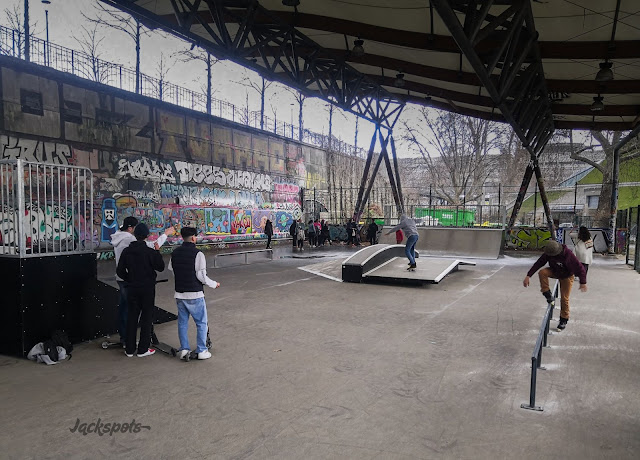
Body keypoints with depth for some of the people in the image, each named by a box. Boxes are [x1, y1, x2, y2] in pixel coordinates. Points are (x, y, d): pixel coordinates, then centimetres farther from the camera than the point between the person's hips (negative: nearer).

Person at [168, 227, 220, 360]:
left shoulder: (175, 253, 4)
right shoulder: (197, 254, -15)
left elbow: (172, 272, 9)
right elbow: (201, 276, -16)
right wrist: (214, 284, -1)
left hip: (179, 294, 6)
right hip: (195, 294, -6)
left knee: (182, 322, 16)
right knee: (201, 323, 6)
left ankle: (184, 349, 20)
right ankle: (201, 351, 10)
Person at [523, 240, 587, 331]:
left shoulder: (568, 255, -35)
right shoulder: (548, 253, -24)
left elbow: (580, 268, -29)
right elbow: (538, 263, -19)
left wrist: (583, 282, -33)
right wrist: (528, 276, -24)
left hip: (567, 276, -3)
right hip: (554, 272, 3)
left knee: (564, 298, -5)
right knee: (542, 272, -28)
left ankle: (564, 319, 14)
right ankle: (547, 294, -13)